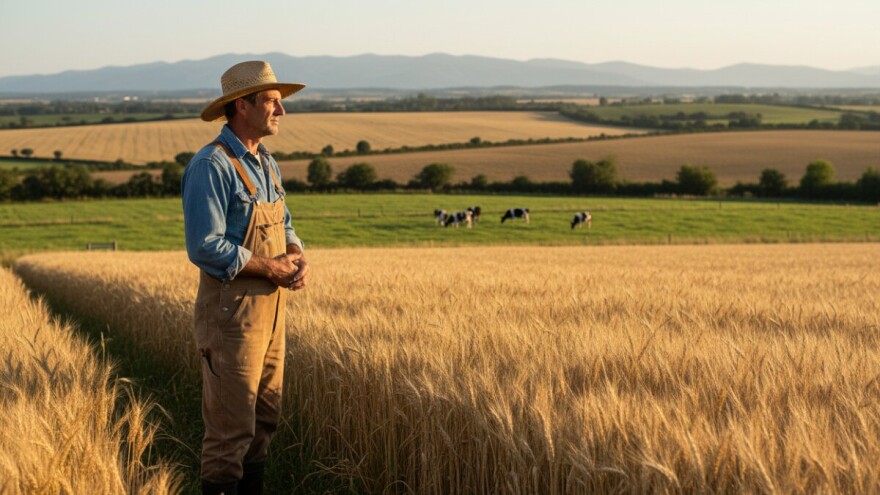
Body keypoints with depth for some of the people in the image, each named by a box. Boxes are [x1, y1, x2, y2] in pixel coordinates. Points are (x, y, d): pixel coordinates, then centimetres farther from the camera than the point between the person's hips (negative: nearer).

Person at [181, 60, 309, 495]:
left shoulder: (265, 164, 12)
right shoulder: (211, 166, -17)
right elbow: (206, 247, -23)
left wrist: (299, 258, -1)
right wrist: (272, 268, -17)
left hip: (270, 309, 9)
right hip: (231, 311, -9)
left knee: (264, 416, 15)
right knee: (231, 423, -4)